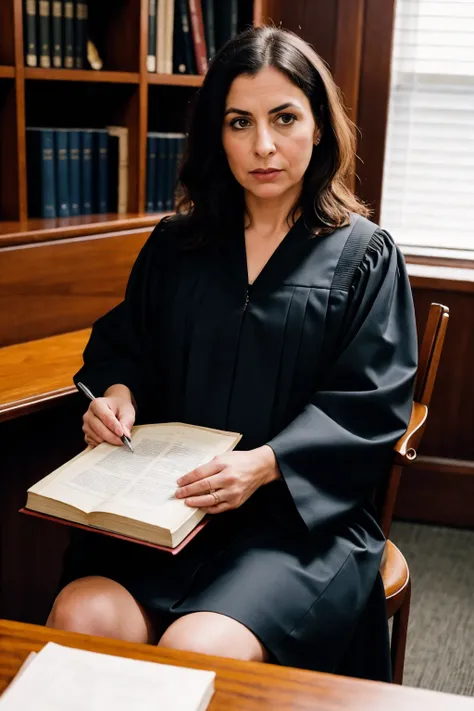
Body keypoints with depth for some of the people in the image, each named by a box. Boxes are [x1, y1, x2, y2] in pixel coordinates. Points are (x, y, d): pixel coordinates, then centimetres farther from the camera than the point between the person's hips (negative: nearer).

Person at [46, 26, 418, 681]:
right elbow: (123, 342, 21)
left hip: (300, 511, -3)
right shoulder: (175, 246, 13)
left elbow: (370, 404, -5)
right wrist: (117, 391, -3)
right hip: (166, 496, 4)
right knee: (79, 619, -23)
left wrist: (267, 463, -21)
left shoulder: (364, 256, 2)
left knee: (194, 652, -27)